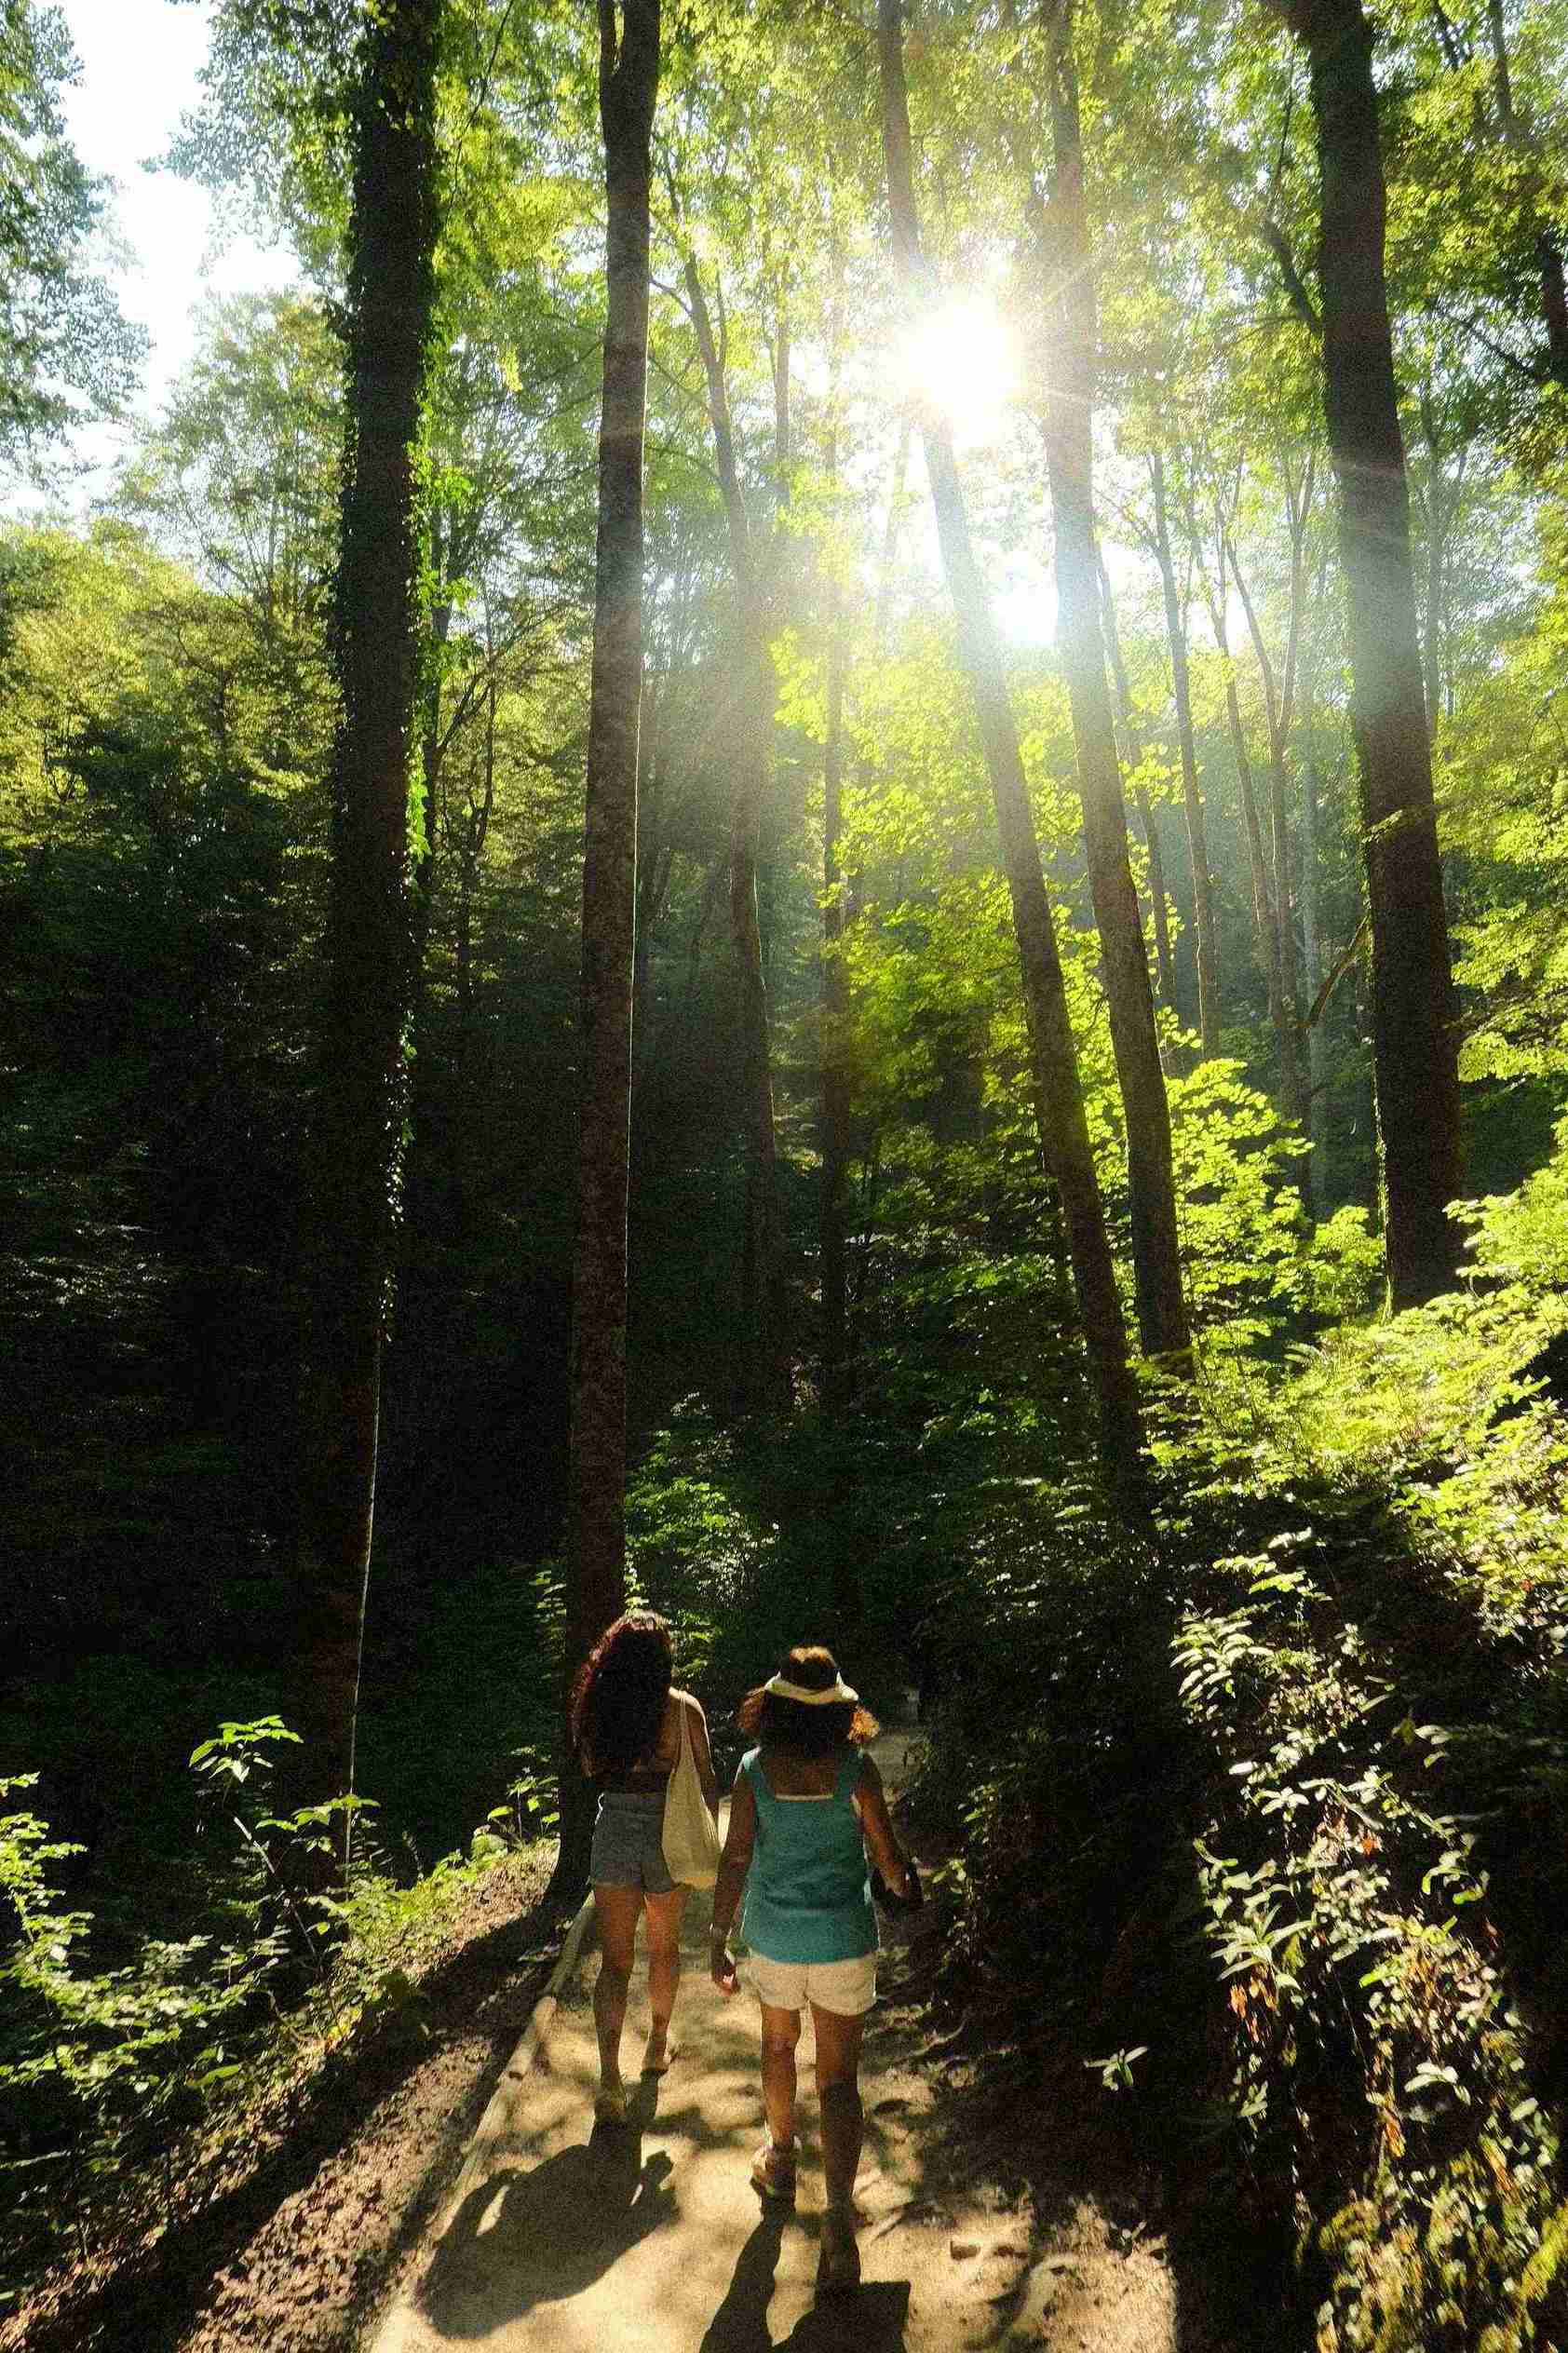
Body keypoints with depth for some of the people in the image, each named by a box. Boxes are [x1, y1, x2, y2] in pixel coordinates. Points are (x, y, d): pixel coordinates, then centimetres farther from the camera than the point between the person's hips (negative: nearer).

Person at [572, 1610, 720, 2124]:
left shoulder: (595, 1704, -7)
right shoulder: (682, 1708, -12)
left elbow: (589, 1767, 9)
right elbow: (706, 1782, -5)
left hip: (612, 1834, 1)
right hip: (667, 1836, -1)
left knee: (615, 1960, 10)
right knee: (664, 1947, 23)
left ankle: (610, 2077, -2)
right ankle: (658, 2044, 40)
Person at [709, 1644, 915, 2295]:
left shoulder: (755, 1769, -13)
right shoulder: (856, 1768, -15)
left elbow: (735, 1860, -11)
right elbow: (887, 1856, -7)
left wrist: (718, 1942, -1)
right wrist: (902, 1883, 16)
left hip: (775, 1936, 2)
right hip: (844, 1939, -1)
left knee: (778, 2044, 27)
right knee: (839, 2077, 9)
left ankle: (780, 2161, 46)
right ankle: (839, 2220, -1)